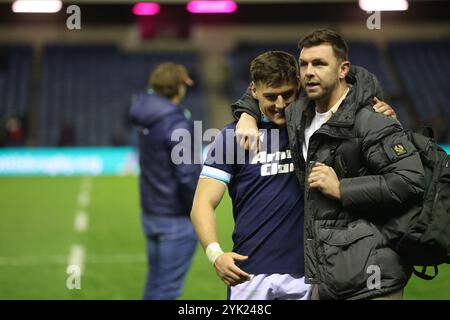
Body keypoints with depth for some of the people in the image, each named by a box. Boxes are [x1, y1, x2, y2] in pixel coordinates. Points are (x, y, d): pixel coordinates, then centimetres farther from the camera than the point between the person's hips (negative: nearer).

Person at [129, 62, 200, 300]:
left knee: (155, 280, 18)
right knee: (168, 286, -1)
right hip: (176, 218, -8)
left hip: (151, 212, 8)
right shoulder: (176, 124, -21)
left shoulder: (146, 118, 2)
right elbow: (187, 176, -24)